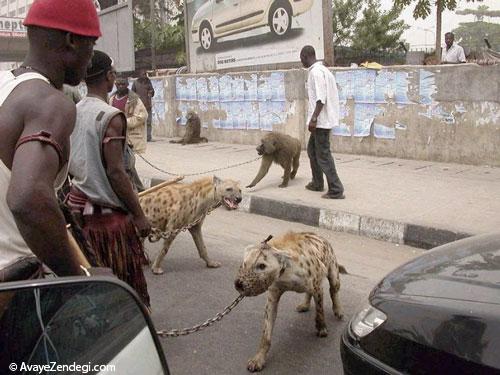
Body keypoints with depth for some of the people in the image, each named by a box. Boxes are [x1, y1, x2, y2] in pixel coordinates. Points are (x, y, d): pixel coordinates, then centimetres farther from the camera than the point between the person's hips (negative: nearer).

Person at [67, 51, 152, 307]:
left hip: (78, 203, 8)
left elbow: (68, 164, 11)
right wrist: (139, 214, -14)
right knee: (127, 284, 4)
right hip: (108, 210, -7)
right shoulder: (111, 117, -17)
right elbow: (115, 172, -20)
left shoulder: (73, 112, 5)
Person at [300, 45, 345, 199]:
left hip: (321, 120, -11)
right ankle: (317, 183, 31)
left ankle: (336, 190, -5)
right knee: (312, 149, 21)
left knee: (323, 155, -7)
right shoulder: (322, 69, 16)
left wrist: (313, 118, -23)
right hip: (323, 119, 11)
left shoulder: (316, 72, -16)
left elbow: (321, 98, -24)